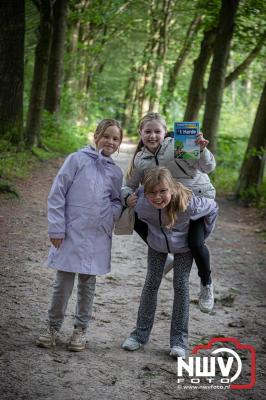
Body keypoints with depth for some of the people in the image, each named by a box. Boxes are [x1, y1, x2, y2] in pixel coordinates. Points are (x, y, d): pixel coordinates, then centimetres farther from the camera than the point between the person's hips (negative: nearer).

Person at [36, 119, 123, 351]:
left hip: (98, 237, 3)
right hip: (71, 233, -3)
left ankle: (81, 328, 24)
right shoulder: (78, 160, -4)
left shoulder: (116, 172, 8)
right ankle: (53, 327, 19)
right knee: (63, 283, 3)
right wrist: (57, 227, -9)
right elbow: (57, 193, -5)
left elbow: (117, 201, 19)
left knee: (88, 284, 11)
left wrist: (111, 213, -5)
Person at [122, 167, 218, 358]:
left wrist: (203, 235, -10)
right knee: (151, 283, 4)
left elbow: (213, 207, -18)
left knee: (181, 285, -3)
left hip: (183, 246, -2)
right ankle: (141, 333, 15)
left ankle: (179, 339, 5)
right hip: (157, 244, 2)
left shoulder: (189, 203, -40)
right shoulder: (141, 204, -35)